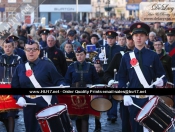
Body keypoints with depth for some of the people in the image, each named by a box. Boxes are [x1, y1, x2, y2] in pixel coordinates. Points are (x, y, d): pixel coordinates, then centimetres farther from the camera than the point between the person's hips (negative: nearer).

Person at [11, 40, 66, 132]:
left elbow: (59, 80, -4)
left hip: (47, 104, -4)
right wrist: (19, 98, -7)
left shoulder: (47, 65, -2)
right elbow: (15, 87, 10)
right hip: (29, 107, 4)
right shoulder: (20, 68, 9)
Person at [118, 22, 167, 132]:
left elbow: (162, 75, 4)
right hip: (133, 99, 1)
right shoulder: (127, 57, 5)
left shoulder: (153, 56, 2)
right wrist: (125, 95, -6)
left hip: (150, 98, -1)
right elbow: (122, 78, 7)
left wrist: (161, 81, -19)